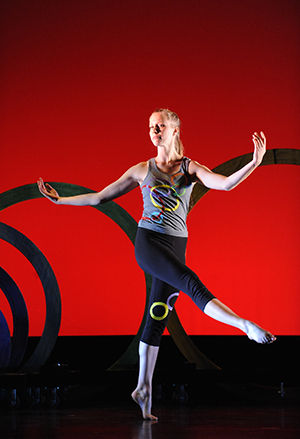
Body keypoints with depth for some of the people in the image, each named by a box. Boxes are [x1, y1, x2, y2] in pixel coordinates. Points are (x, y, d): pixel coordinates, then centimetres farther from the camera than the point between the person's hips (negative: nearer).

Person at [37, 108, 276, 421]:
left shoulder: (190, 168, 8)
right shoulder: (142, 170, 9)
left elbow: (226, 184, -9)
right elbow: (99, 198, 15)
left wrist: (254, 163, -24)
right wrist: (60, 200, 16)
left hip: (175, 247, 2)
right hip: (148, 242, -2)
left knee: (157, 318, 3)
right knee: (191, 283, -28)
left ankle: (143, 387, 8)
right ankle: (246, 326, -40)